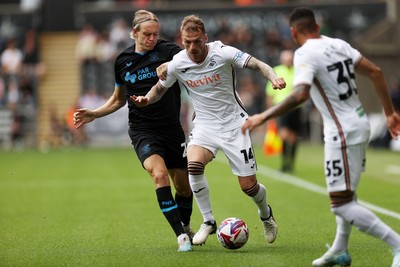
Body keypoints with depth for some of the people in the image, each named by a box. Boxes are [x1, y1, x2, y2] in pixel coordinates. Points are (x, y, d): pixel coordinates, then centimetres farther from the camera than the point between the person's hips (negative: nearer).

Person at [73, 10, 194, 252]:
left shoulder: (168, 51, -4)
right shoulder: (123, 61, 6)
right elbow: (119, 99, 20)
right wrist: (94, 114, 9)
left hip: (172, 129, 0)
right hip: (143, 130, 0)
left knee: (184, 187, 9)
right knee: (159, 174, -26)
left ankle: (186, 227, 40)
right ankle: (181, 236, -25)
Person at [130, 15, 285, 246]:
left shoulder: (223, 53, -17)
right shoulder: (177, 64, -9)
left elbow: (259, 65, -16)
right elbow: (160, 88, 8)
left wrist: (274, 78, -37)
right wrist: (146, 99, -14)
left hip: (233, 123, -2)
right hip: (205, 125, 2)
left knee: (248, 186, -3)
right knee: (194, 165, -29)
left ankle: (266, 214, 35)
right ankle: (209, 222, -9)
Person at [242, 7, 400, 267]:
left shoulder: (305, 53, -14)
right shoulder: (339, 44, 8)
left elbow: (300, 95, -30)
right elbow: (376, 73, 8)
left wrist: (263, 117, -25)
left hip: (343, 134, -9)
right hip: (360, 126, 9)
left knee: (342, 205, -6)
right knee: (346, 194, 24)